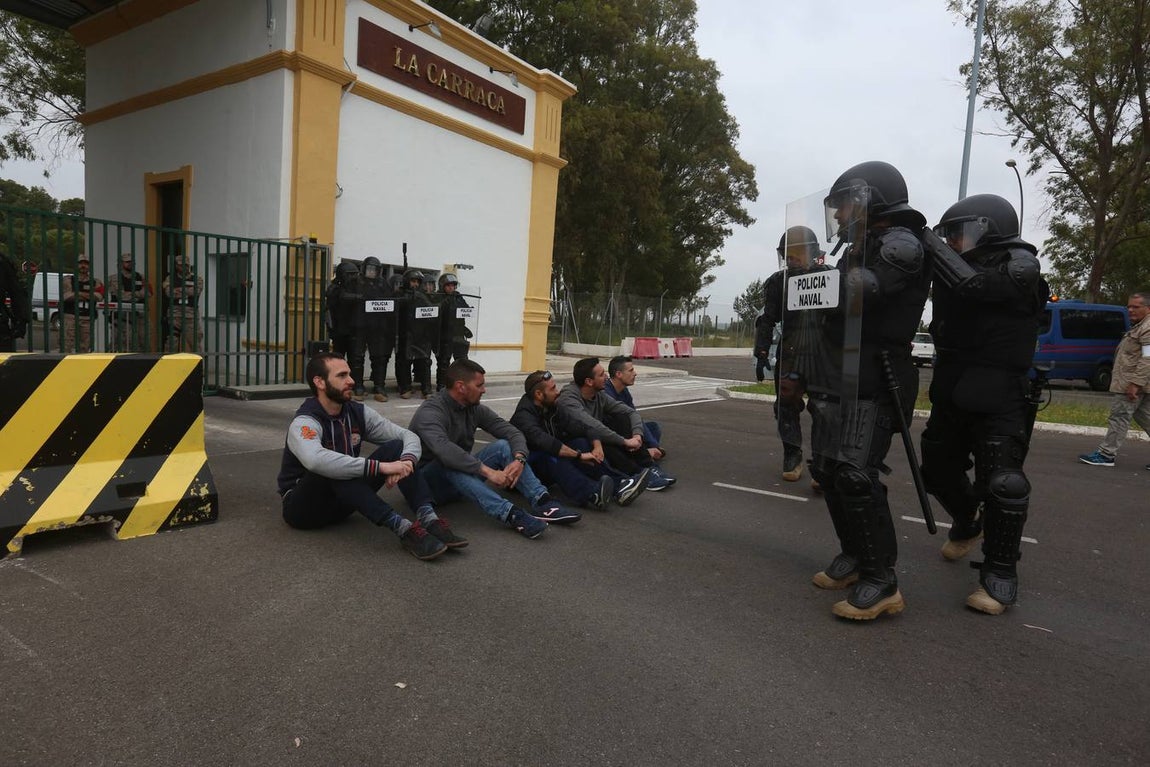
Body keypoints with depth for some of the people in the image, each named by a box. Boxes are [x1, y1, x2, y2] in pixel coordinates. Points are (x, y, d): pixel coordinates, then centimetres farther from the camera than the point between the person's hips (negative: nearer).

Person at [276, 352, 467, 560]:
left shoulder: (357, 412, -3)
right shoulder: (304, 423, -22)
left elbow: (408, 436, -4)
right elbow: (316, 460, -45)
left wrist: (407, 461, -28)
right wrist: (381, 466, -45)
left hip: (342, 501, 6)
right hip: (304, 506, -6)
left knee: (396, 446, -12)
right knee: (334, 470, -37)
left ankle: (428, 519, -32)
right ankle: (403, 528, -41)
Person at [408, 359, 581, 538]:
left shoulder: (475, 409, -1)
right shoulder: (430, 413, -23)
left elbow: (513, 432, -5)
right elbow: (444, 451, -41)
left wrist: (519, 459, -26)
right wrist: (488, 471, -44)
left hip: (463, 475, 6)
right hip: (431, 481, -6)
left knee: (503, 446, -14)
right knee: (449, 463, -38)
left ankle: (541, 502, -30)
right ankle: (509, 514, -50)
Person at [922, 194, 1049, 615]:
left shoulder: (1019, 263, -11)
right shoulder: (965, 265, 10)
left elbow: (973, 286, -28)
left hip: (999, 399, -7)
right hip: (951, 394, 7)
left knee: (1001, 483, -11)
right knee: (938, 469, 15)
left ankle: (1000, 574, 2)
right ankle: (966, 525, 42)